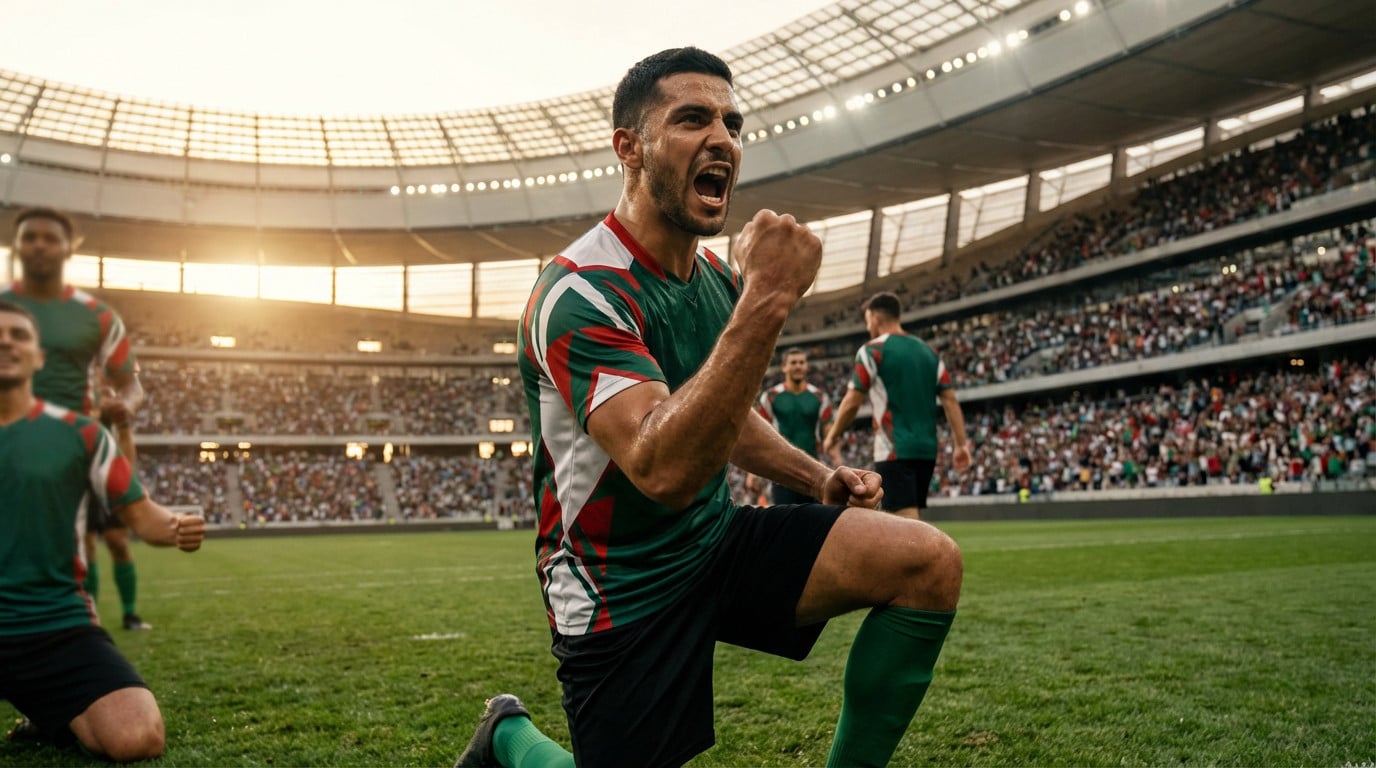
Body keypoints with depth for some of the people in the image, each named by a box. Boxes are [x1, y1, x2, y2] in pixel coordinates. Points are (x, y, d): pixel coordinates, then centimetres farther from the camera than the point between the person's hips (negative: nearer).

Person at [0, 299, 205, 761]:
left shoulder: (78, 434, 3)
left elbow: (141, 515, 5)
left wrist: (175, 527, -16)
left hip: (56, 625, -1)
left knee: (137, 739, -21)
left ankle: (55, 721, 13)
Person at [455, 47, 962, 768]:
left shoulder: (717, 275, 4)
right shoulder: (577, 294, -23)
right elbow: (662, 470, -38)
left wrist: (815, 475, 5)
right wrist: (767, 301, -42)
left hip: (717, 540, 7)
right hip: (623, 593, -6)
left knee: (928, 562, -13)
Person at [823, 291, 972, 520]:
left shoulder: (872, 350, -4)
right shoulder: (929, 351, 14)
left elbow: (852, 403, -5)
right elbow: (950, 400, 8)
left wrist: (833, 436, 9)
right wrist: (961, 444, 8)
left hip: (895, 450, -7)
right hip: (926, 449, 7)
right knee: (910, 518, 17)